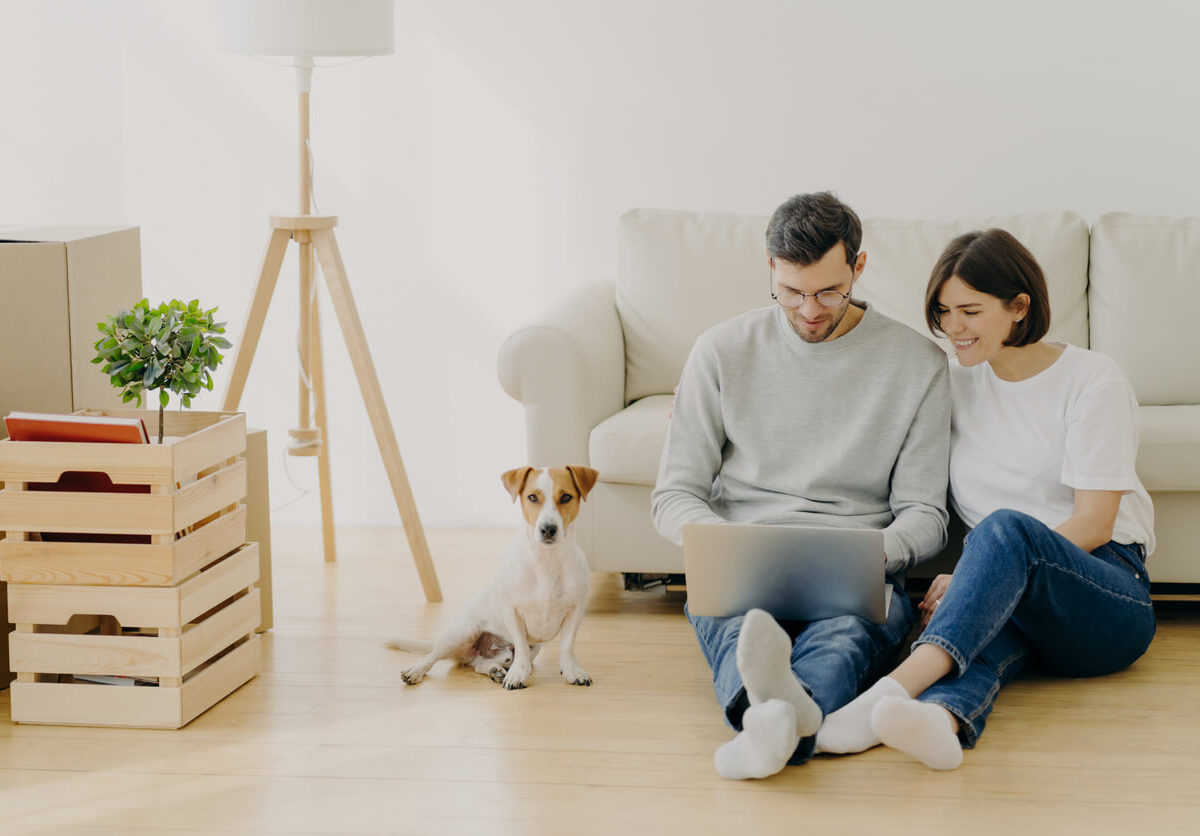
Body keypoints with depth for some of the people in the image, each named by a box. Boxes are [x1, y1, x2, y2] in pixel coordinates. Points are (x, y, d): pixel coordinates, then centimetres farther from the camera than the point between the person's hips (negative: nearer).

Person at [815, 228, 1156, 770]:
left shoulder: (1092, 381, -1)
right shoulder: (958, 385, 16)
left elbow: (1093, 525, -9)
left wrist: (964, 580, -17)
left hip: (1108, 598, -3)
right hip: (1012, 588, 4)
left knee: (1006, 527, -36)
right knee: (987, 625, -35)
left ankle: (898, 684, -59)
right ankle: (939, 718, -71)